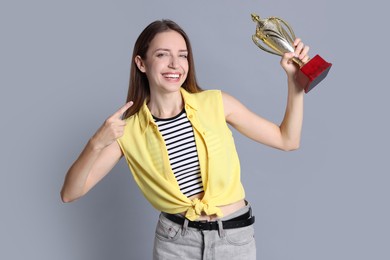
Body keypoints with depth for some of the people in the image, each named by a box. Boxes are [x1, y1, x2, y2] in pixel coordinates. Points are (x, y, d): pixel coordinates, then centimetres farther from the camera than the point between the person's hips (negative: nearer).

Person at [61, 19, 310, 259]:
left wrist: (296, 82, -12)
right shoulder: (128, 130, -10)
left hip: (235, 237, 1)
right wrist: (96, 144, -28)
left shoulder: (216, 103, -9)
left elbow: (287, 140, -2)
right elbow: (69, 193, -12)